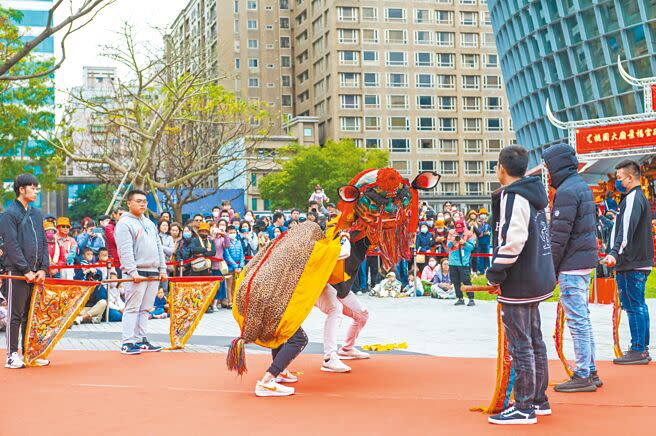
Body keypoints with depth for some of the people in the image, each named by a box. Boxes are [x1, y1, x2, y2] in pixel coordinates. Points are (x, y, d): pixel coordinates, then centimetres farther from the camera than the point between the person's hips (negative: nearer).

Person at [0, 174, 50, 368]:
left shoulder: (36, 214, 16)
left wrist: (43, 269, 2)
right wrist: (26, 270, -15)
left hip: (36, 273, 6)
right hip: (17, 272, -6)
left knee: (32, 314, 10)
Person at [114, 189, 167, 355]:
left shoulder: (149, 223, 21)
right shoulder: (124, 223, -4)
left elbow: (159, 248, 21)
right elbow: (125, 251, -13)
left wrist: (162, 269, 13)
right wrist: (133, 272, -21)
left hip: (153, 273, 7)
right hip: (137, 273, -7)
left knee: (145, 309, 10)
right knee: (132, 308, -8)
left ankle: (141, 340, 15)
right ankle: (127, 343, -7)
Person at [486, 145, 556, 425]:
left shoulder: (513, 195, -16)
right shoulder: (533, 193, 12)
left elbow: (513, 240, -26)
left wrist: (496, 273, -16)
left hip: (518, 284, -10)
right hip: (537, 278, 10)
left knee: (520, 345, -3)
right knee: (534, 340, 17)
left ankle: (524, 408, 3)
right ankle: (539, 400, 27)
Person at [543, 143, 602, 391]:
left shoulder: (566, 191, -16)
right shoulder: (582, 186, 16)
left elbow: (560, 235, -19)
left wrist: (550, 268, -13)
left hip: (571, 265, -10)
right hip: (586, 261, 10)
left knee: (577, 321, -6)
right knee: (583, 318, 15)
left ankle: (583, 376, -1)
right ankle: (590, 371, 22)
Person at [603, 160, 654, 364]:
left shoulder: (632, 199, -14)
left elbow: (626, 230, -27)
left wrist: (615, 253, -36)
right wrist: (617, 254, 28)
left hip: (631, 264, -10)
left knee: (633, 306, -8)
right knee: (639, 306, 13)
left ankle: (637, 351, -6)